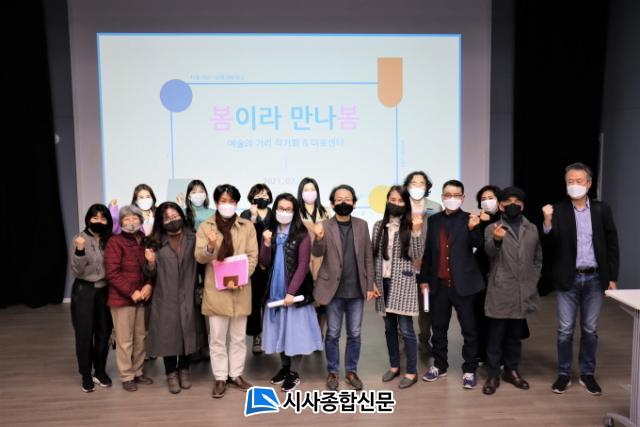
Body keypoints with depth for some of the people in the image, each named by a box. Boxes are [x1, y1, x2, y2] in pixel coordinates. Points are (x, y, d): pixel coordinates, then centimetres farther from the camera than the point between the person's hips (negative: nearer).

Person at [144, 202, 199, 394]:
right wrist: (150, 262, -16)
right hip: (165, 298, 0)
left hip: (187, 297, 1)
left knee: (187, 332, 10)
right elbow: (150, 275, 2)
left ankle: (184, 370, 30)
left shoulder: (192, 239, 0)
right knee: (167, 334, 7)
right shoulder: (156, 242, 0)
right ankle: (171, 374, 25)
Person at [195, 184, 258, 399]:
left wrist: (239, 279, -14)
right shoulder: (205, 227, 2)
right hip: (216, 289, -1)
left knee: (238, 336, 12)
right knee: (217, 338, 6)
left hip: (241, 289, 1)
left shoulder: (248, 226, 3)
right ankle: (220, 378, 19)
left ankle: (236, 374, 26)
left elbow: (253, 256, -1)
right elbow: (199, 257, -7)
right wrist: (210, 246, -29)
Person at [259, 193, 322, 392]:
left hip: (296, 290, -4)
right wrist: (266, 243, -14)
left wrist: (291, 292, -19)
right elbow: (264, 264, 2)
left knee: (296, 329, 2)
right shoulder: (270, 233, 6)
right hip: (276, 290, 5)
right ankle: (285, 366, 30)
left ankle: (294, 372, 16)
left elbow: (303, 266, -13)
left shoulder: (302, 235, -9)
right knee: (279, 329, 13)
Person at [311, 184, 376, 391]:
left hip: (356, 290, 2)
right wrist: (319, 238, -36)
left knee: (354, 334, 11)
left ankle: (351, 371, 27)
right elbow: (317, 253, -16)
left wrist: (370, 285, 3)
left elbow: (368, 257, 6)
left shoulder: (362, 225, 4)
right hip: (334, 289, -2)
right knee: (333, 334, 8)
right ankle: (332, 372, 24)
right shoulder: (324, 226, -4)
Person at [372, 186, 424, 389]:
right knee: (389, 327, 14)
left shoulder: (410, 226, -4)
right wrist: (372, 281, 7)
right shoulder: (379, 226, 6)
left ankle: (411, 372, 11)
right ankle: (394, 366, 28)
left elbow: (417, 255, -10)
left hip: (403, 283, -4)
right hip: (384, 282, 4)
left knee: (406, 329, -3)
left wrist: (416, 231, -21)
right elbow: (374, 255, 9)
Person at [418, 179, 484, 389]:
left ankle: (469, 370, 18)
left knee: (469, 329, 5)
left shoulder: (469, 220, -2)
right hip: (438, 284, 4)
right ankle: (439, 366, 28)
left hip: (462, 284, -3)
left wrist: (473, 229, -35)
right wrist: (424, 279, 7)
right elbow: (428, 251, 9)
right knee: (438, 328, 14)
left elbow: (479, 245, -17)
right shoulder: (433, 220, 7)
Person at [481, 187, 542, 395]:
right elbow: (489, 252, -22)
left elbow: (538, 257, 19)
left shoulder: (532, 229, 11)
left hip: (523, 292, 4)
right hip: (500, 292, -4)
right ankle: (493, 375, 12)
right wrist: (496, 240, -44)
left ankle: (512, 370, 29)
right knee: (496, 335, 2)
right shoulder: (493, 228, -2)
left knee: (515, 335, 15)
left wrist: (534, 280, 7)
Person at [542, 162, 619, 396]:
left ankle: (587, 374, 26)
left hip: (595, 278, 2)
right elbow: (550, 245, -10)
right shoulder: (558, 210, -4)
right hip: (569, 278, -1)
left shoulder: (602, 209, 2)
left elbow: (612, 245, 5)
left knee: (590, 329, 11)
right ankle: (563, 374, 19)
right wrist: (547, 222, -27)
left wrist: (612, 277, 2)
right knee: (565, 329, 5)